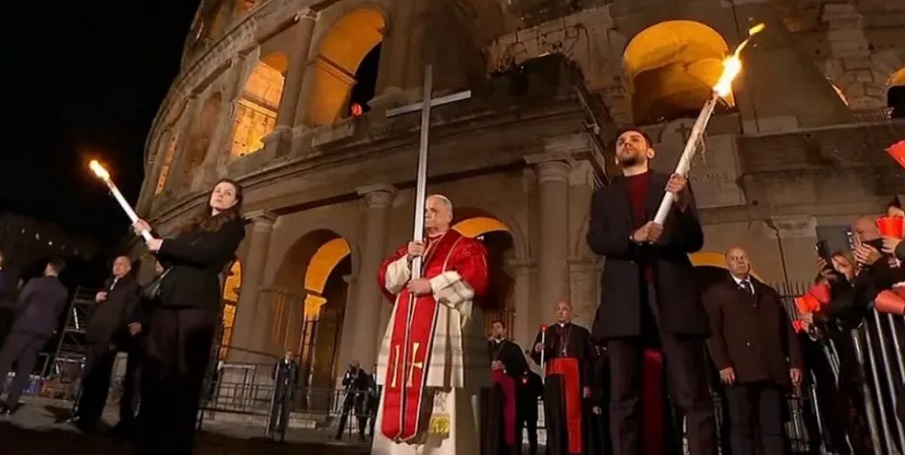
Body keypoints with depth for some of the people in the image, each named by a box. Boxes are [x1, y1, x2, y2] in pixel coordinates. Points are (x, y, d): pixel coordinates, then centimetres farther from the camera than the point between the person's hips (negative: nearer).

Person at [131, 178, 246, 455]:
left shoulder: (233, 227, 7)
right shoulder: (194, 224, 27)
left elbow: (205, 253, -10)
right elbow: (171, 259, 24)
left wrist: (162, 244, -2)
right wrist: (151, 235, 15)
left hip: (197, 304, -6)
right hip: (169, 301, 6)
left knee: (184, 378, -6)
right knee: (154, 373, 2)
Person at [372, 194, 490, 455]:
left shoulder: (465, 246, 9)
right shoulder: (410, 248, 25)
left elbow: (474, 277, -9)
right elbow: (386, 279, 15)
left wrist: (432, 285, -11)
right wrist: (407, 260, -2)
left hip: (442, 329, -5)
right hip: (407, 327, 6)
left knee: (440, 395, -11)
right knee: (404, 383, 0)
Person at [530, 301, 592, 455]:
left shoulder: (582, 332, 9)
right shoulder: (545, 333, 15)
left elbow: (589, 360, 2)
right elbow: (539, 360, 10)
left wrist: (587, 384, -7)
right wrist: (537, 351, -13)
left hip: (575, 380, -2)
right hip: (553, 380, 2)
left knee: (574, 417, -6)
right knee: (555, 419, 1)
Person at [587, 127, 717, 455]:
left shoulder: (673, 184, 19)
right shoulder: (604, 196, 22)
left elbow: (694, 241, 9)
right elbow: (595, 240, 5)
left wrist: (681, 204, -9)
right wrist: (633, 238, -13)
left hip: (672, 295, -1)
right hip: (625, 299, 1)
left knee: (693, 395, -5)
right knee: (623, 398, -1)